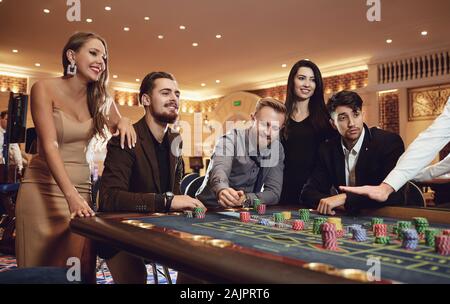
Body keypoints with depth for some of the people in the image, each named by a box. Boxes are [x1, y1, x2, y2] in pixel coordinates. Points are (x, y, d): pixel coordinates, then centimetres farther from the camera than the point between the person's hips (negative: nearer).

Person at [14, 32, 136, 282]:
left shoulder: (99, 97, 7)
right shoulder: (45, 89, -8)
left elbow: (118, 131, 14)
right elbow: (49, 146, -18)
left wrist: (124, 121, -10)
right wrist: (71, 195, -31)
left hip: (82, 186, 4)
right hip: (45, 188, -4)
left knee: (81, 269, 6)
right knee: (42, 267, 4)